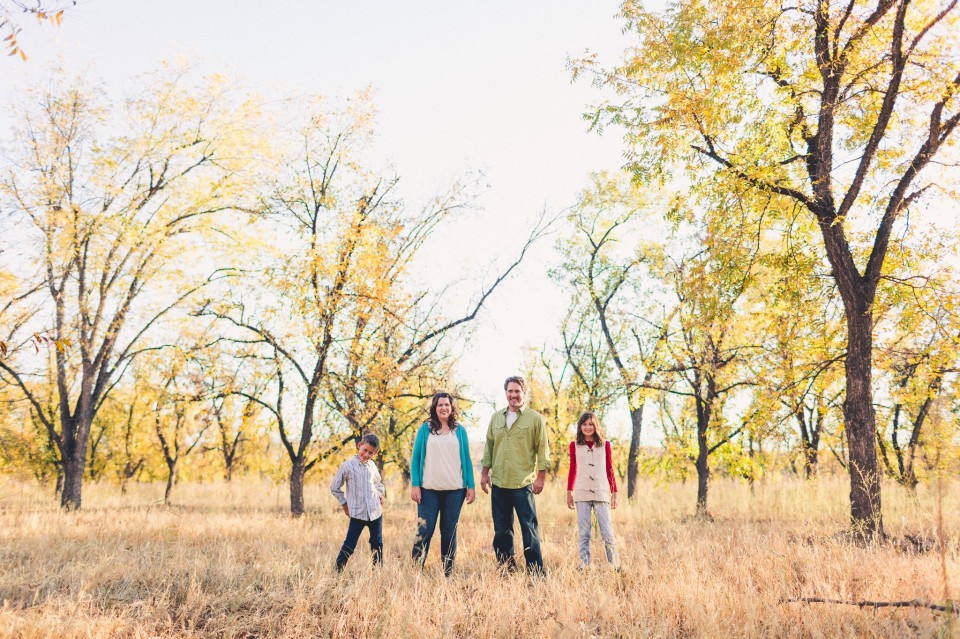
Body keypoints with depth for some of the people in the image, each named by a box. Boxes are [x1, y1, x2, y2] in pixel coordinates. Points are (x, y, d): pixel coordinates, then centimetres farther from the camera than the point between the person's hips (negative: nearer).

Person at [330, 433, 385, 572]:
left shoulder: (372, 465, 8)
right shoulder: (347, 466, -8)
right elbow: (334, 487, 0)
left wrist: (380, 494, 12)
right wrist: (344, 503, 1)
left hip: (376, 512, 5)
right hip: (357, 514, -5)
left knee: (377, 544, 12)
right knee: (349, 545, -7)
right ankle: (338, 570, 2)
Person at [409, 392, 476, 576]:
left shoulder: (459, 431, 10)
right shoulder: (425, 429, 6)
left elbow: (466, 459, 10)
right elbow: (416, 457, 4)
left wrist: (470, 486, 3)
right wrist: (414, 485, -5)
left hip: (455, 490, 2)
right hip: (429, 489, -1)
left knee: (449, 531, 6)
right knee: (425, 530, -5)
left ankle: (448, 572, 14)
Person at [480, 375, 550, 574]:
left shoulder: (535, 418, 0)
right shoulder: (496, 417, 12)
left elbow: (542, 448, -2)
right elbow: (489, 446, 16)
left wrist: (541, 476, -7)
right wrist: (485, 472, 9)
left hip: (523, 483, -4)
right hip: (499, 483, 4)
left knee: (529, 527, -3)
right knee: (501, 529, 9)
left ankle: (535, 571, 4)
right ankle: (506, 567, 20)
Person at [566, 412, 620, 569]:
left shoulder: (605, 445, 7)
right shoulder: (574, 445, 8)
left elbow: (610, 470, 9)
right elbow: (572, 469, 12)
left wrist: (614, 493, 7)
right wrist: (569, 492, 9)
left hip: (601, 493, -1)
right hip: (582, 493, 1)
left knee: (607, 532, -4)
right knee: (584, 533, 3)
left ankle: (615, 566, 5)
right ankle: (584, 566, 9)